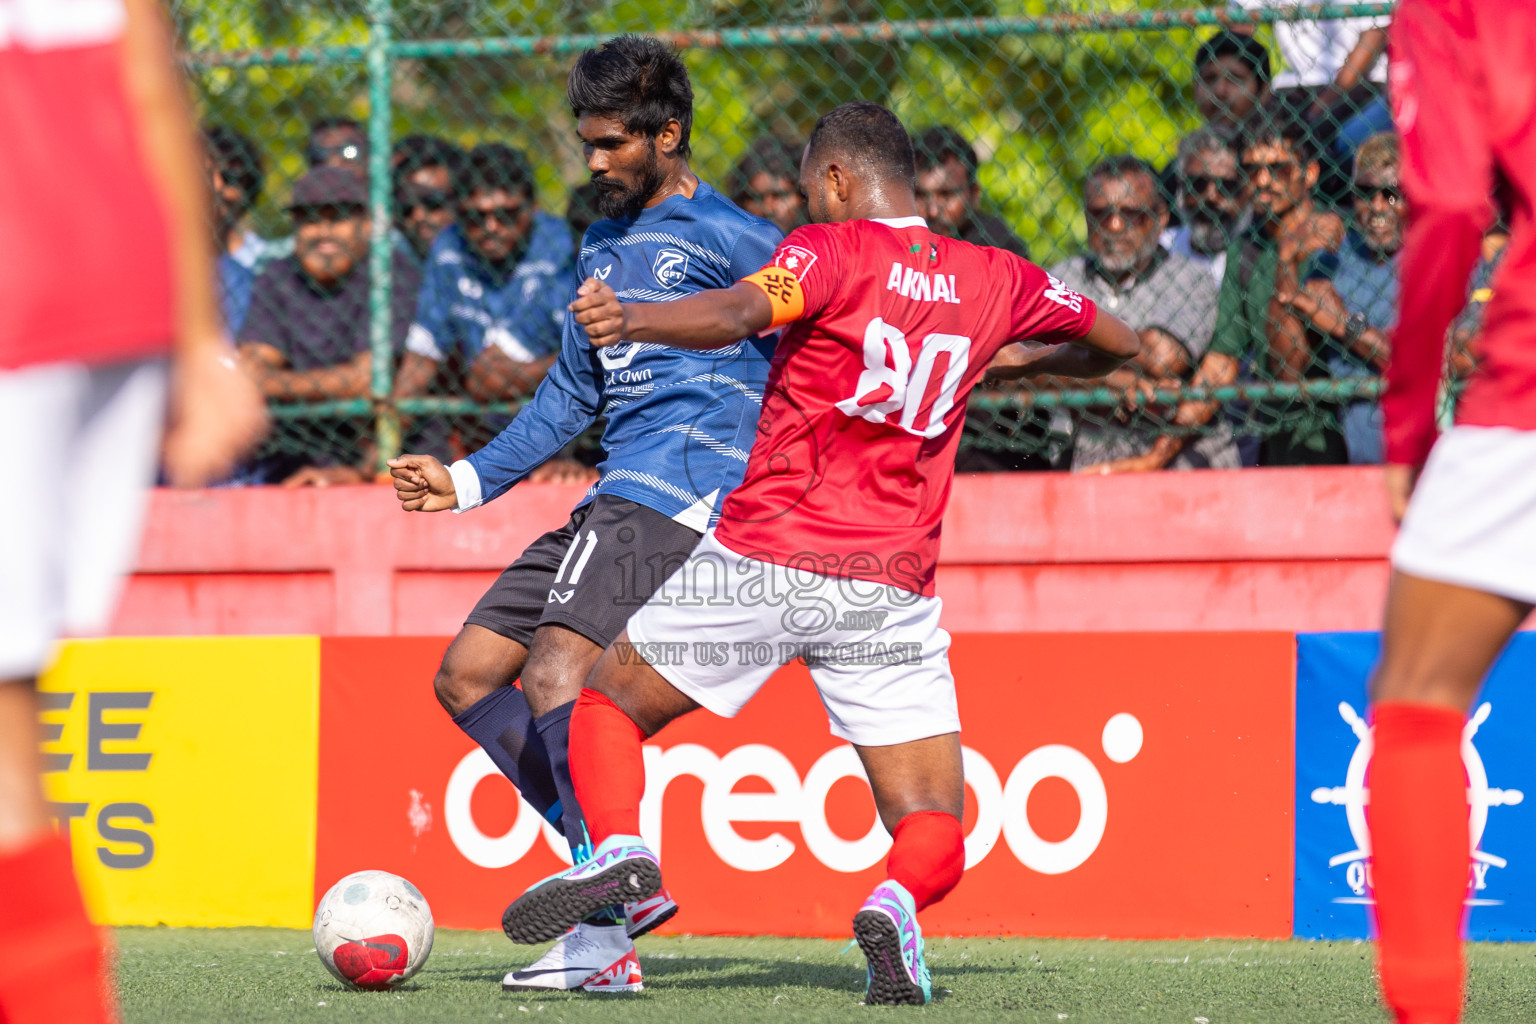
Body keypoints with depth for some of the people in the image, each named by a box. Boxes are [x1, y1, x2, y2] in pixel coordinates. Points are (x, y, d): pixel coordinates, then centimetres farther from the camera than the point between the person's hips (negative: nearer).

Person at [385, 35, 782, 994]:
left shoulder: (726, 238, -4)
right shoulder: (605, 244, 22)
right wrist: (470, 479, 27)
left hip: (680, 495, -10)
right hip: (615, 500, 10)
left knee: (557, 673, -27)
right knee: (468, 675, 6)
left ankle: (604, 938, -28)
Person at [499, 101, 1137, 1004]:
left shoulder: (834, 251, -4)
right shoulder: (997, 281, 9)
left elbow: (740, 313, -25)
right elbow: (1119, 346, 25)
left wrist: (629, 321, -36)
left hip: (763, 558, -3)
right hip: (892, 589, 3)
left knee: (607, 705, 18)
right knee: (936, 833, 6)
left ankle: (620, 852, -9)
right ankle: (899, 904, -27)